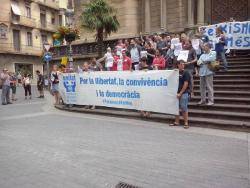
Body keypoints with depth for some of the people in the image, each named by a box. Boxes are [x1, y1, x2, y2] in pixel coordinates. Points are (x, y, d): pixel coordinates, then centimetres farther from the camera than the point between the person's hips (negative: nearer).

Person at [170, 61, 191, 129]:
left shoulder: (186, 73, -5)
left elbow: (186, 84, -11)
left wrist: (180, 93, -14)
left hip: (184, 93, -6)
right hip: (177, 93, 6)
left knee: (184, 108, -5)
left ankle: (186, 123, 3)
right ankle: (176, 122, 20)